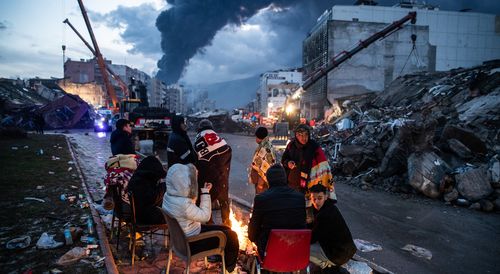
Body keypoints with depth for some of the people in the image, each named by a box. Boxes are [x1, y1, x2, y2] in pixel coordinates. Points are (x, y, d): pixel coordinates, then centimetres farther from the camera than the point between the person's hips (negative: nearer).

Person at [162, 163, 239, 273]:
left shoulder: (169, 195, -8)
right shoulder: (183, 204, -36)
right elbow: (205, 216, -21)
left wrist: (202, 191, 0)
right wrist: (205, 192, -15)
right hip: (190, 243, -8)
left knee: (225, 229, 17)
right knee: (231, 236, 4)